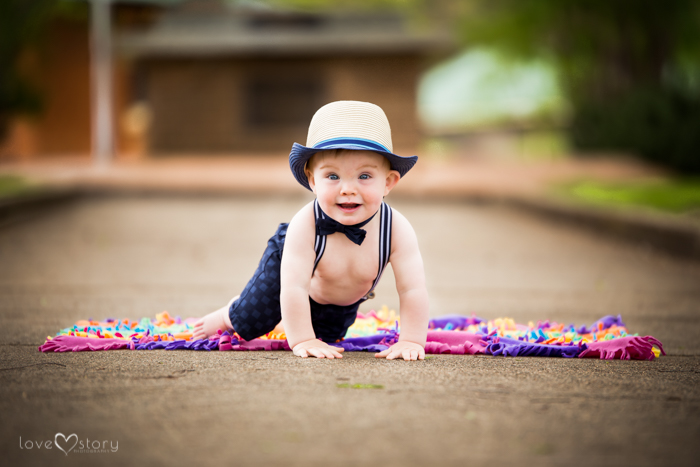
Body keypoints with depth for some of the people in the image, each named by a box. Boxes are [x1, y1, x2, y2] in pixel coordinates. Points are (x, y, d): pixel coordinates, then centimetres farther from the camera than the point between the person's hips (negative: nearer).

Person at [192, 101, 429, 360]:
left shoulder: (397, 230, -40)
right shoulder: (304, 225, -45)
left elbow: (412, 290, -38)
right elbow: (293, 288, -44)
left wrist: (411, 341, -45)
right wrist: (302, 340, -47)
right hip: (287, 261, -3)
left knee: (327, 335, 25)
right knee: (249, 325, 10)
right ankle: (228, 316, 46)